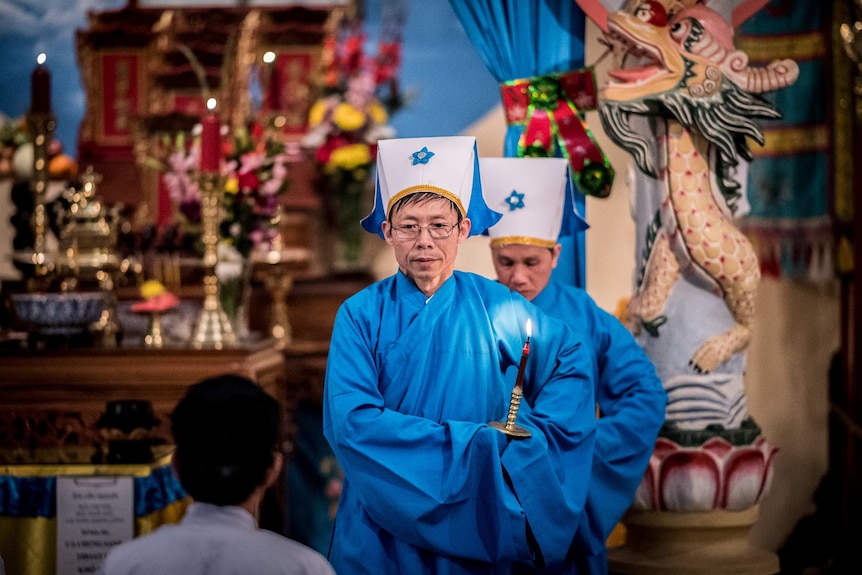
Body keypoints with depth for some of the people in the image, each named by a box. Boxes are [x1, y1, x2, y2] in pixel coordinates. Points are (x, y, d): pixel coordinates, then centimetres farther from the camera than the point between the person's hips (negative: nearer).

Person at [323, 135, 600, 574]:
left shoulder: (495, 308, -1)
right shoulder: (361, 315, -7)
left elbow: (574, 360, 10)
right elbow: (351, 422, -19)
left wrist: (532, 437, -7)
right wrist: (476, 445, -21)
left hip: (475, 538, 2)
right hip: (381, 535, -1)